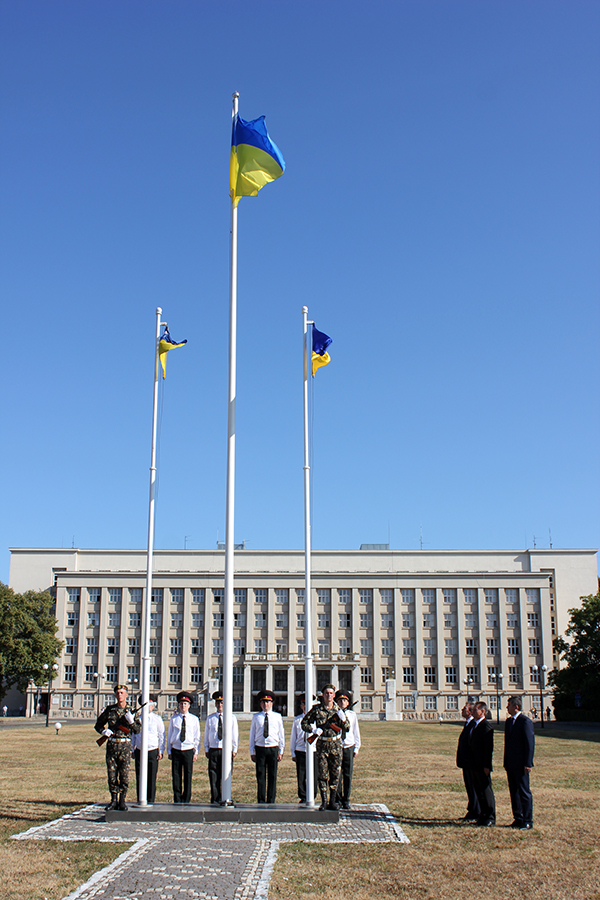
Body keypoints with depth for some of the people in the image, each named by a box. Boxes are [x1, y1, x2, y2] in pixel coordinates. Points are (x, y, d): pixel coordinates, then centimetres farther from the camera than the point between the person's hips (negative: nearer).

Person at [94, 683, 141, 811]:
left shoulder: (131, 711, 4)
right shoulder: (109, 710, 7)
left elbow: (138, 729, 2)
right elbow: (98, 725, 16)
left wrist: (131, 721, -15)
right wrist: (104, 731, -5)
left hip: (125, 745, -2)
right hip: (111, 745, 2)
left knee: (124, 774, -3)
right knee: (111, 774, 4)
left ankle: (122, 800, 6)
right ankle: (114, 800, 15)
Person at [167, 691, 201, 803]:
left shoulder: (194, 719, 4)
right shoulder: (174, 719, 5)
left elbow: (197, 737, 7)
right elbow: (169, 736, 10)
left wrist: (196, 752, 3)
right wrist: (169, 751, 6)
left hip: (188, 751, -1)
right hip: (176, 751, 1)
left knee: (188, 777, 1)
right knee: (176, 777, 2)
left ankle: (186, 800, 9)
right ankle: (177, 800, 10)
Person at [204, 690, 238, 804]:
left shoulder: (232, 718, 4)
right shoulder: (210, 718, 7)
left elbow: (235, 734, 6)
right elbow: (206, 734, 11)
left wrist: (234, 750, 3)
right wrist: (206, 749, 7)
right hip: (213, 750, 1)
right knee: (214, 777, 0)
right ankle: (215, 800, 6)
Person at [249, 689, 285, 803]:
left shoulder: (277, 717, 5)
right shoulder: (256, 717, 5)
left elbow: (281, 735, 8)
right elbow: (252, 735, 8)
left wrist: (281, 752, 3)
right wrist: (252, 752, 3)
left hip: (273, 748, 0)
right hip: (260, 749, 0)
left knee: (272, 776, 1)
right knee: (260, 776, 1)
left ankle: (271, 801, 8)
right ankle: (261, 801, 6)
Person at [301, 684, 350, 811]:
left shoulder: (339, 710, 5)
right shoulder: (316, 709, 1)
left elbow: (347, 728, 5)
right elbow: (304, 724, 6)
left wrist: (343, 718, -13)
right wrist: (314, 730, -11)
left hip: (336, 744, 2)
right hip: (322, 744, -2)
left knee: (335, 774, 4)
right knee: (322, 774, -1)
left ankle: (332, 801, 12)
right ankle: (324, 801, 6)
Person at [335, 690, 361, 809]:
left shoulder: (352, 715, 8)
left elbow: (356, 732, 13)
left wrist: (356, 749, 9)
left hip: (349, 747, 1)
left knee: (348, 775, 2)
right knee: (337, 775, -2)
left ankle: (346, 801, 11)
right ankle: (338, 800, 9)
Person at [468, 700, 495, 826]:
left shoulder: (486, 726, -15)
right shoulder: (474, 725, 14)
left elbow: (489, 747, -18)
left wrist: (487, 765, -20)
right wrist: (470, 763, 17)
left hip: (483, 765, -9)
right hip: (474, 764, 9)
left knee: (486, 790, -2)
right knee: (479, 791, 13)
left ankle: (490, 817, 6)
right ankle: (483, 815, 21)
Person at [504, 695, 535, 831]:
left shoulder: (525, 722, -11)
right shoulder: (508, 721, 14)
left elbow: (530, 743, -13)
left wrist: (528, 764, -16)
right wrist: (506, 762, 16)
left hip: (521, 764, -8)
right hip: (511, 764, 8)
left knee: (524, 792, -2)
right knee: (514, 792, 11)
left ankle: (527, 821, 5)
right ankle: (518, 819, 19)